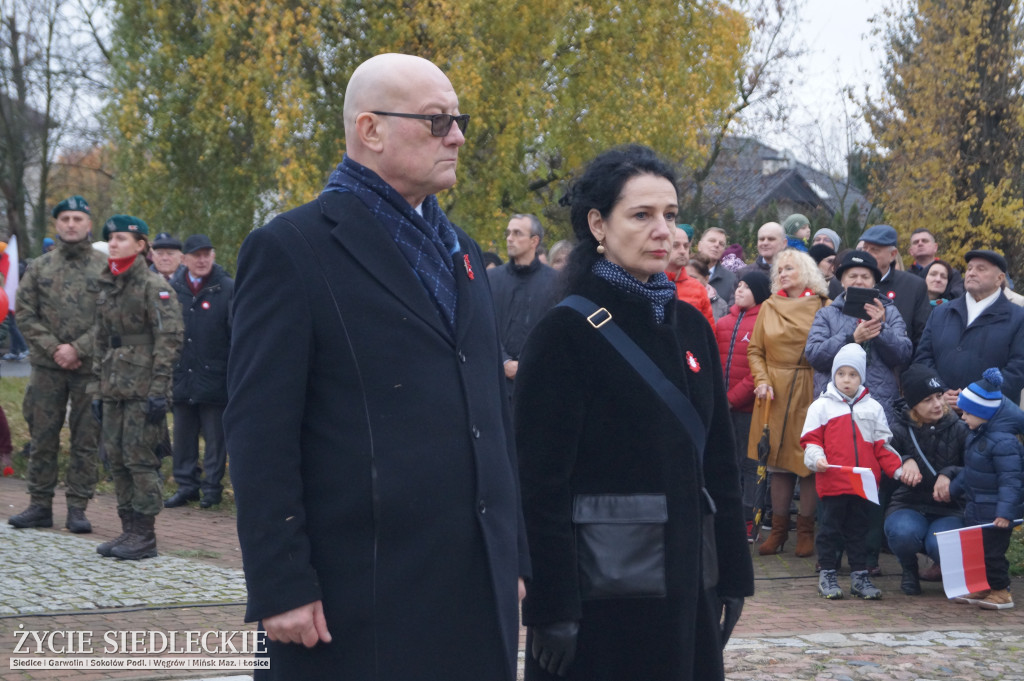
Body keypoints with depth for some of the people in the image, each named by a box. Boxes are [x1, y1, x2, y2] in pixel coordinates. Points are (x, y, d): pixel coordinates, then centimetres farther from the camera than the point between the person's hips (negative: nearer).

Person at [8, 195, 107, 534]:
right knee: (42, 439, 5)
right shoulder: (39, 267, 8)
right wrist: (54, 349, -8)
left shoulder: (105, 269, 1)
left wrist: (77, 349, -12)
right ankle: (40, 505, 13)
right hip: (47, 367, 2)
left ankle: (77, 508, 9)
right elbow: (25, 314, 4)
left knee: (86, 441, 2)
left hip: (90, 368, -2)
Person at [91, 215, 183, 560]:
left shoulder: (153, 285, -7)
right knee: (117, 458, 8)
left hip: (143, 389, -7)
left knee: (140, 457, -6)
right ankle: (128, 528, 16)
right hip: (114, 389, 7)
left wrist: (158, 389, -17)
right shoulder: (106, 286, 16)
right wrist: (97, 388, 16)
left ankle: (145, 536, 0)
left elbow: (169, 339, -12)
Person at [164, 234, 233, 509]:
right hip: (182, 377, 4)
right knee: (183, 434, 9)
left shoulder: (228, 289, -3)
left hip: (214, 379, -4)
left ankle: (212, 486, 12)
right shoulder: (172, 288, 7)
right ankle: (186, 484, 18)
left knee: (215, 437, 2)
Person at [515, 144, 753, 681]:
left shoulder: (690, 326, 8)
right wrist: (551, 608, -16)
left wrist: (734, 572, 9)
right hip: (601, 585, -6)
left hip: (684, 579, 6)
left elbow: (718, 461, 12)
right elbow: (541, 479, -13)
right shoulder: (566, 331, -10)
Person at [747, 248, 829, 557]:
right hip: (775, 393, 2)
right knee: (779, 461, 5)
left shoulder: (822, 306, 2)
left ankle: (806, 531, 9)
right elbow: (755, 350, 12)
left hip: (811, 393, -2)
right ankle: (778, 528, 13)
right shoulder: (769, 307, 11)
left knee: (809, 460, 0)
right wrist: (761, 380, -3)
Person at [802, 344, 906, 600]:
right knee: (831, 528, 4)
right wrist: (816, 458, -18)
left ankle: (860, 575, 16)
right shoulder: (821, 406, 3)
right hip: (832, 483, -2)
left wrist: (898, 469, 3)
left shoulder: (872, 407, 11)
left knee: (859, 530, 9)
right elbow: (810, 440, 1)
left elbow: (882, 445, 13)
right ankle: (827, 575, 13)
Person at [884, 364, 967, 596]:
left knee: (940, 546, -33)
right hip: (907, 506, 0)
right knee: (904, 533, -36)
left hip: (947, 509, 0)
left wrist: (950, 474, -18)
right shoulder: (899, 430, -2)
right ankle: (910, 571, 4)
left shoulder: (958, 429, 0)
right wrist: (904, 462, -27)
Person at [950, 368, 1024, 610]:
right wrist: (953, 488, 29)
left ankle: (1000, 592, 11)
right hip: (977, 508, 10)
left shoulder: (1003, 442, -24)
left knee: (991, 550, -2)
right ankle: (982, 588, 28)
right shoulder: (977, 435, 7)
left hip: (995, 513, -10)